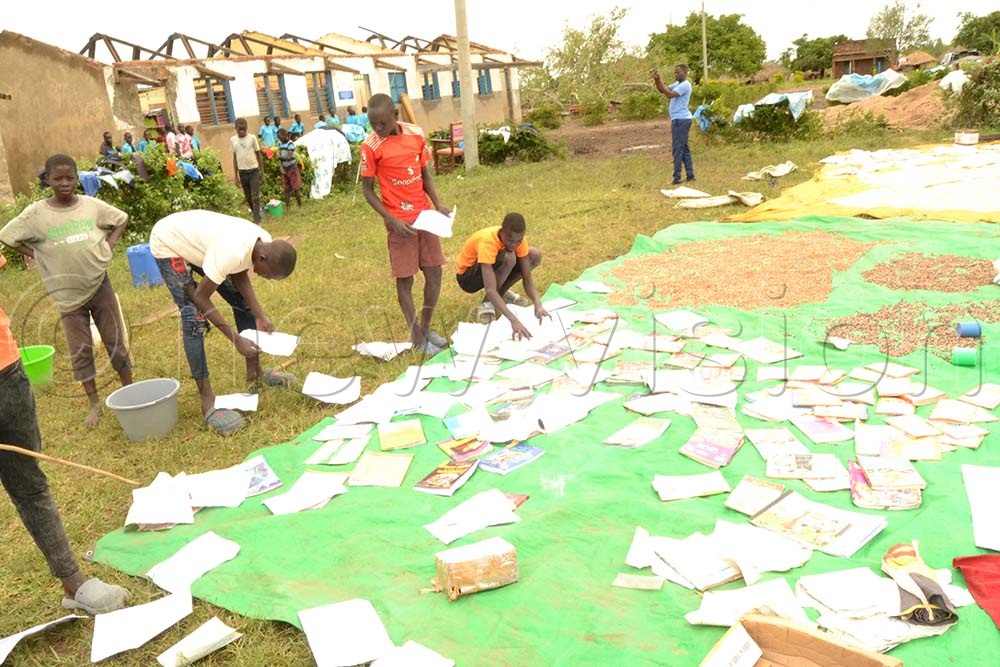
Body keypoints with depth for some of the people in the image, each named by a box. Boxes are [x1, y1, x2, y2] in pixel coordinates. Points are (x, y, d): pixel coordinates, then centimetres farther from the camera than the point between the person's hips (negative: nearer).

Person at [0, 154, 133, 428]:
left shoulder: (91, 205, -4)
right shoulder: (36, 213, -8)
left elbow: (121, 219, 12)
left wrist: (109, 245, 0)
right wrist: (36, 255, -5)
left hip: (100, 285, 1)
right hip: (68, 295, 0)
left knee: (116, 343, 8)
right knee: (80, 352, 7)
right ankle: (95, 404, 20)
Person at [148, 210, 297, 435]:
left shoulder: (265, 244, -18)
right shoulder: (232, 253, -41)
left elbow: (240, 277, -2)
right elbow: (201, 297, -31)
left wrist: (260, 316, -12)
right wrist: (235, 339, -29)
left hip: (198, 239, 8)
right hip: (168, 244, -8)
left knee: (241, 301, 5)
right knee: (194, 317, -17)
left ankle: (254, 373, 19)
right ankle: (208, 401, -12)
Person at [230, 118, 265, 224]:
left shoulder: (252, 138, -5)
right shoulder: (233, 140, 3)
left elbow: (259, 155, 2)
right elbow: (235, 158, 10)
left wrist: (262, 172, 0)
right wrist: (236, 176, 9)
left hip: (254, 171, -3)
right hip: (242, 172, 3)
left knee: (255, 197, -9)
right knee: (248, 198, 10)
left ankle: (257, 221, -8)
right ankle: (257, 216, 25)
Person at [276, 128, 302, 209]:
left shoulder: (290, 144, -16)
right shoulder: (280, 143, 5)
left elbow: (289, 157, -24)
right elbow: (280, 156, 5)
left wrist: (280, 157, -12)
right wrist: (281, 168, -4)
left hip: (292, 168, -6)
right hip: (284, 168, 6)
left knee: (296, 188, -2)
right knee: (286, 189, 7)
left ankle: (300, 206, 7)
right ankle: (287, 206, 12)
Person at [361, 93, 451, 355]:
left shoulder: (416, 134, 0)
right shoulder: (371, 147, -12)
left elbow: (425, 174, 10)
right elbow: (368, 191, -7)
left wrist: (438, 204, -5)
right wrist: (392, 221, -17)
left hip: (425, 215, 5)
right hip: (399, 220, -4)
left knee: (434, 273, 8)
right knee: (405, 279, 2)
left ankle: (426, 328, 26)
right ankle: (417, 339, 14)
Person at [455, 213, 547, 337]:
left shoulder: (517, 238, -19)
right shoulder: (487, 242, -38)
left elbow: (527, 278, -17)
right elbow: (490, 290, -46)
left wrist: (538, 305, -35)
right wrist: (513, 320, -55)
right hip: (467, 277, -6)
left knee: (535, 255, -11)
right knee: (508, 258, -34)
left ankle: (502, 293, 5)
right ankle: (487, 303, -14)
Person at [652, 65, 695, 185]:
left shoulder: (685, 85, -13)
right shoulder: (677, 84, 17)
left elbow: (670, 94, -24)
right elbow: (662, 90, 15)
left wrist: (659, 80, -21)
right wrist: (657, 80, -2)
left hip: (680, 120, -10)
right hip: (680, 120, 10)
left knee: (678, 148, -11)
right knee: (684, 148, 12)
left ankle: (677, 177, -12)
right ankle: (690, 175, 15)